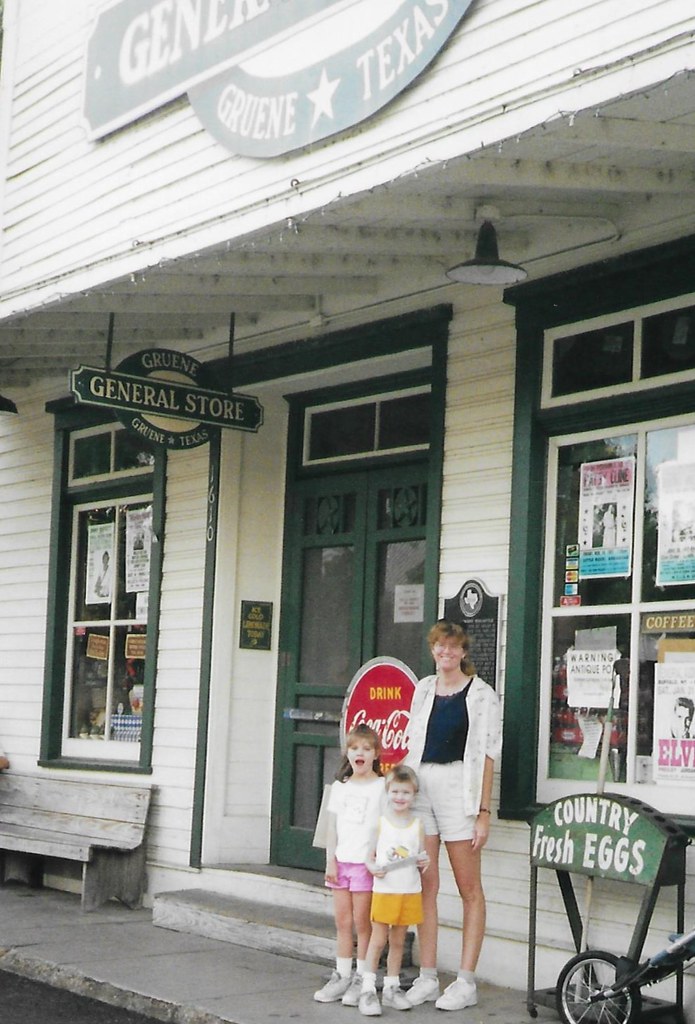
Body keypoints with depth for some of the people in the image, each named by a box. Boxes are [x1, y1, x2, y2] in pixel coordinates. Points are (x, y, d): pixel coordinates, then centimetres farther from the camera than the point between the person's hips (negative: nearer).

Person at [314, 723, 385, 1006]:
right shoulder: (340, 787, 10)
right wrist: (331, 861, 5)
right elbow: (332, 828, 11)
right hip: (341, 861, 5)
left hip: (366, 863, -5)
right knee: (342, 922, 8)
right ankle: (342, 976, 14)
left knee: (362, 922, -1)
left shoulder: (381, 787, -3)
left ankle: (362, 979, 5)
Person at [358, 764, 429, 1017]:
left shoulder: (417, 825, 4)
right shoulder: (380, 822, -1)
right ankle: (367, 989, 1)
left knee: (398, 942, 12)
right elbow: (369, 855, 3)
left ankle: (392, 987, 22)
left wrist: (423, 863, -11)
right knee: (378, 940, -2)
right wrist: (373, 868, -16)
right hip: (384, 890, -2)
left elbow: (421, 859, 11)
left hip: (409, 892, 2)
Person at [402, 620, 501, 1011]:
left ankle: (467, 983, 3)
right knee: (426, 885, 5)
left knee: (469, 888, 0)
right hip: (421, 785, 5)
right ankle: (428, 978, 11)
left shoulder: (481, 694, -2)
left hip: (458, 785, -5)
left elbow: (487, 755, -5)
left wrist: (483, 811, -10)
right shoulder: (424, 689, 15)